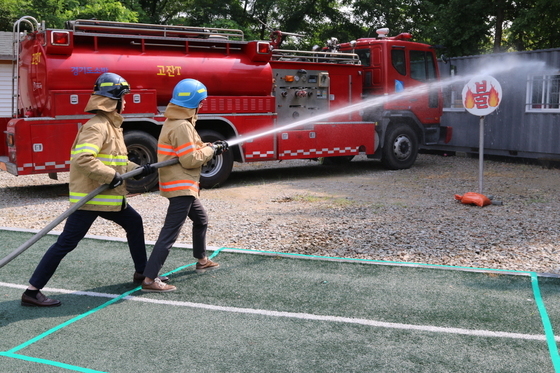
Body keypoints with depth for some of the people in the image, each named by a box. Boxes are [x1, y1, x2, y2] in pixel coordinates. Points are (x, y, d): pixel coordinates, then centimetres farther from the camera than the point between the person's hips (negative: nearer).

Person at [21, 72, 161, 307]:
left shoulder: (110, 126, 15)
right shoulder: (97, 127, -17)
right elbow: (82, 158, -30)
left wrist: (139, 170, 13)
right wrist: (111, 176, -25)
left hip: (109, 197, 10)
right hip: (90, 197, -10)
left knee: (134, 222, 19)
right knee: (66, 243, -7)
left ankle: (142, 272, 32)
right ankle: (32, 291, 1)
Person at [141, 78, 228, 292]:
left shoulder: (175, 122, 13)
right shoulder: (182, 126, -19)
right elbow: (190, 160, -21)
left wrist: (211, 148, 9)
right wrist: (211, 150, -8)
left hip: (182, 186, 11)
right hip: (181, 187, -11)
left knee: (201, 220, 27)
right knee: (170, 232, -12)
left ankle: (201, 260, 43)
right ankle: (149, 279, -13)